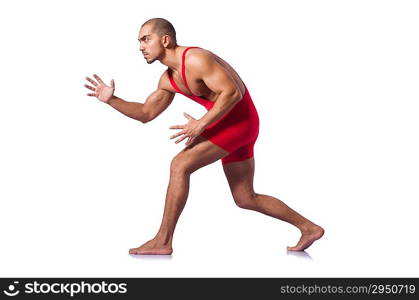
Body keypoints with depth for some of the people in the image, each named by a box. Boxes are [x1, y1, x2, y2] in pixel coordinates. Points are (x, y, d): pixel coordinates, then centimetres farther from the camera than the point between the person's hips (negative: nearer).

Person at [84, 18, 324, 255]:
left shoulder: (196, 59, -18)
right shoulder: (168, 79, 10)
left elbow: (232, 92, -24)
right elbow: (146, 114, 16)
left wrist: (201, 124, -23)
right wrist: (111, 99, 5)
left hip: (239, 119, -10)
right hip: (229, 123, 10)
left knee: (180, 164, -15)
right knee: (246, 199, 13)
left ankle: (162, 241, -10)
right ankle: (309, 228, 24)